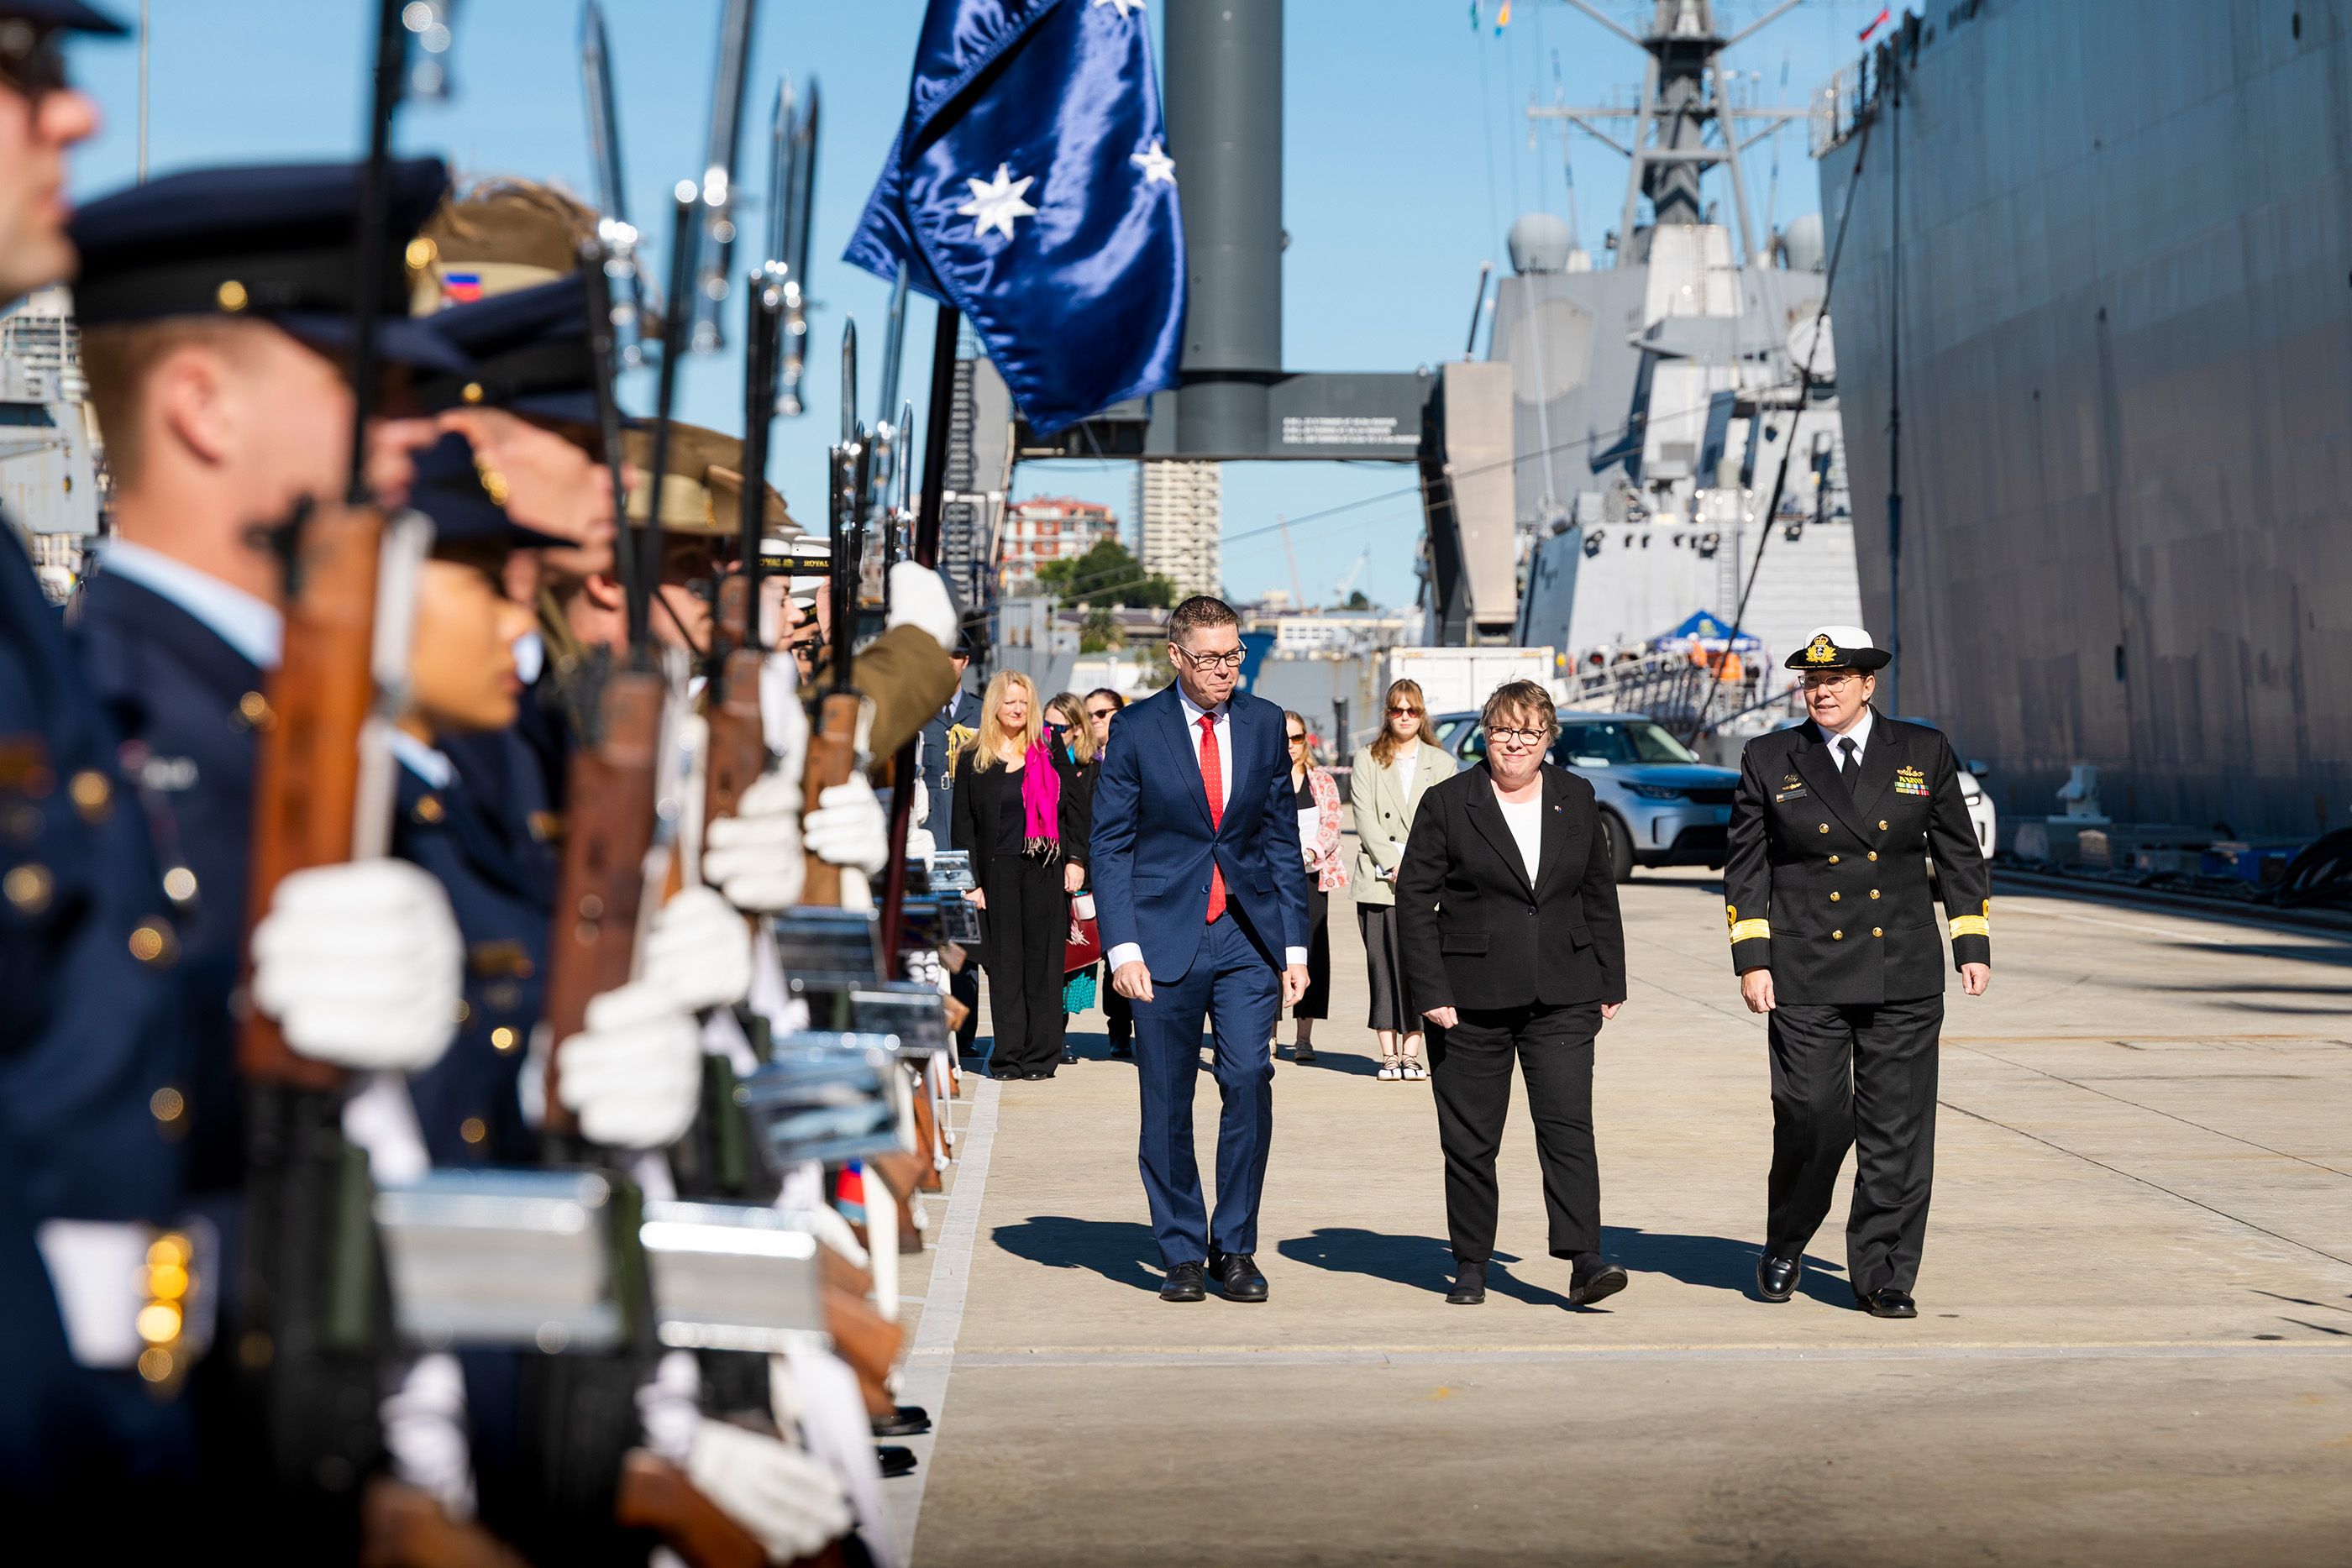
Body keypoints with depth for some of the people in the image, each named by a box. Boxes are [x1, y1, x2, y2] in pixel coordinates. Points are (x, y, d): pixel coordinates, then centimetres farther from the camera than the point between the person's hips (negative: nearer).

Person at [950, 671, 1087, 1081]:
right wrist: (971, 881, -2)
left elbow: (1072, 809, 8)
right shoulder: (973, 760, 6)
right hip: (998, 872, 0)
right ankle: (1008, 1056, 3)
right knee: (1005, 963, 0)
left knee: (1043, 960, 1)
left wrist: (1075, 859, -3)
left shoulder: (1050, 754, 8)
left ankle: (1041, 1055, 4)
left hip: (1046, 870, 0)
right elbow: (964, 825, 5)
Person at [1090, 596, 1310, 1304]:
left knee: (1249, 1078, -11)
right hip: (1165, 936, -1)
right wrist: (1122, 946, -10)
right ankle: (1182, 1252, 16)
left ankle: (1234, 1246, 3)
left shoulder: (1264, 722, 8)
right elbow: (1110, 844, 0)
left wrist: (1295, 943, 6)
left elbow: (1282, 838, 11)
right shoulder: (1135, 729, -1)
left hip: (1247, 935, 2)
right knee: (1167, 1100, 2)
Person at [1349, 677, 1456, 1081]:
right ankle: (1388, 1055, 3)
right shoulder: (1367, 760, 9)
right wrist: (1394, 864, -10)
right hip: (1378, 880, 0)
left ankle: (1411, 1053, 1)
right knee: (1383, 967, -1)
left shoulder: (1442, 762, 12)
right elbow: (1365, 819, 1)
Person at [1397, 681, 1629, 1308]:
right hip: (1473, 998, -1)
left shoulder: (1576, 799, 9)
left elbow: (1599, 894, 15)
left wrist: (1610, 981, 11)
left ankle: (1585, 1261, -10)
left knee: (1568, 1125, -9)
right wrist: (1430, 991, -9)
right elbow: (1414, 898, -3)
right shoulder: (1447, 803, -1)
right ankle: (1471, 1263, 17)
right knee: (1469, 1137, 5)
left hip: (1561, 997, 2)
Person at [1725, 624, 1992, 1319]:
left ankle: (1881, 1274, 10)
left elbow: (1958, 852, 11)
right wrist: (1752, 960, -2)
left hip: (1903, 975, 1)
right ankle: (1784, 1249, 19)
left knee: (1898, 1127, 1)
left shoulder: (1924, 752, 6)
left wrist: (1973, 945, 5)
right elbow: (1746, 868, 5)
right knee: (1812, 1117, -6)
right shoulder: (1769, 761, 4)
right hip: (1805, 976, -1)